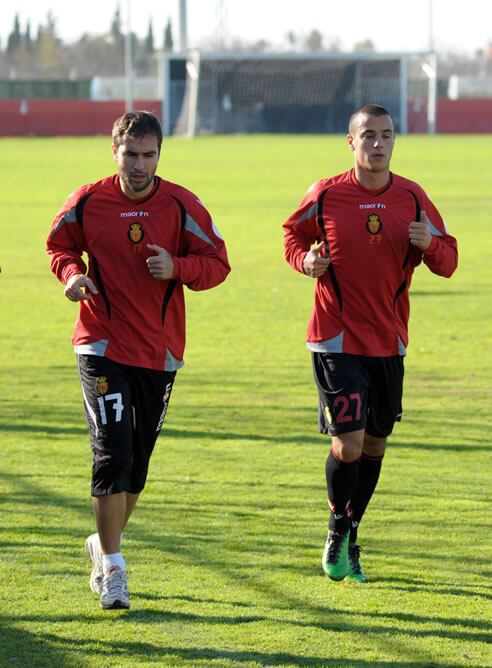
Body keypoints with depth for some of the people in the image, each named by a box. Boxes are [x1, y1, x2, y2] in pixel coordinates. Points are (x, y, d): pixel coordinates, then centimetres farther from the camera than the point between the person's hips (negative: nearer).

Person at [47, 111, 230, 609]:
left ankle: (105, 544, 36)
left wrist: (177, 267, -20)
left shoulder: (181, 206, -4)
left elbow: (217, 263, -1)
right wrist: (72, 273, -10)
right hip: (102, 346, -2)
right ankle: (111, 567, -9)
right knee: (113, 452, -15)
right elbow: (58, 244, 12)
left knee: (137, 459, 12)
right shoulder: (87, 203, -4)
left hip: (160, 351, 2)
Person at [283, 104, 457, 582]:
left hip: (389, 343, 4)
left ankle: (350, 537, 30)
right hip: (336, 340, -4)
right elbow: (293, 233, 12)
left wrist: (429, 244, -17)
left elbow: (448, 262, 5)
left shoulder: (412, 198, 1)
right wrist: (305, 260, -9)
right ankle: (337, 528, 12)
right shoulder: (325, 196, -6)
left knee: (374, 445, 12)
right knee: (349, 443, -14)